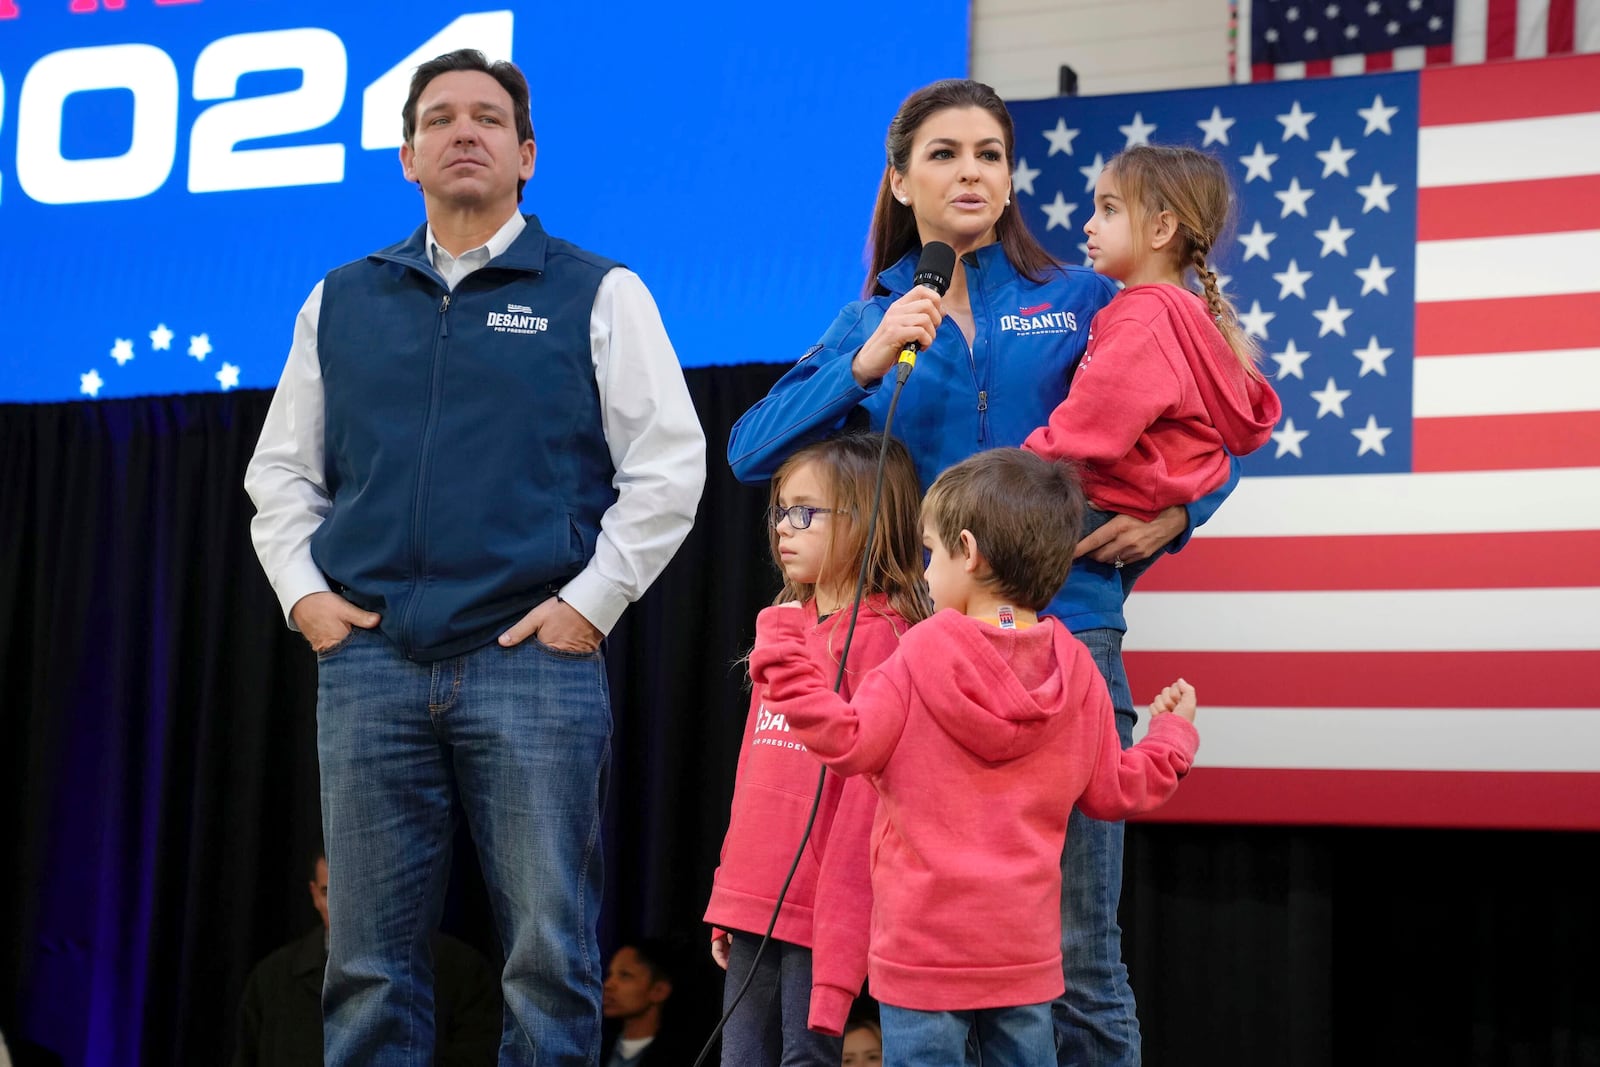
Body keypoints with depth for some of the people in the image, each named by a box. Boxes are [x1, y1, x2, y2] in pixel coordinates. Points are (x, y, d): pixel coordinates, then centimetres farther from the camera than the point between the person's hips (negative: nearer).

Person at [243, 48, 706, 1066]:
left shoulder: (599, 295, 6)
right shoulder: (341, 302, 16)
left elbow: (670, 463, 2)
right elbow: (281, 468, 20)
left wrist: (592, 601, -6)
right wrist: (301, 591, 6)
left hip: (536, 657, -3)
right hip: (368, 660, 3)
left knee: (549, 956, -1)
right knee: (371, 962, 6)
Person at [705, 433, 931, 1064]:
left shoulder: (879, 636, -11)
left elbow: (867, 796, -15)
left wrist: (839, 936, -18)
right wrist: (728, 897, 17)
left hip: (820, 915, -8)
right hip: (755, 910, 8)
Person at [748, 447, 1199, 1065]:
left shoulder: (921, 656, -12)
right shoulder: (1076, 672, 2)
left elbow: (845, 742, -16)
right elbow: (1112, 793, 8)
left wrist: (781, 648, -8)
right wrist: (1173, 734, 26)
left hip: (925, 946, -4)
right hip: (1026, 947, 5)